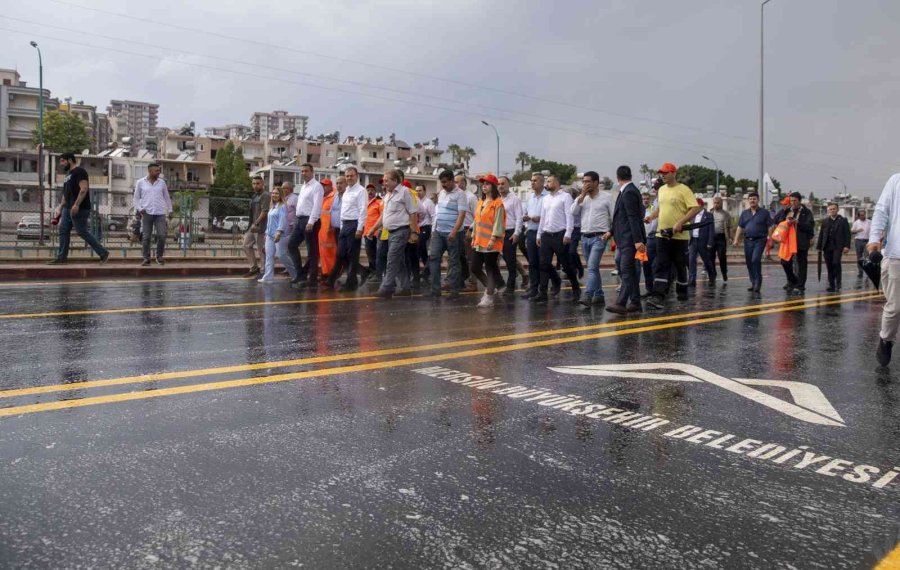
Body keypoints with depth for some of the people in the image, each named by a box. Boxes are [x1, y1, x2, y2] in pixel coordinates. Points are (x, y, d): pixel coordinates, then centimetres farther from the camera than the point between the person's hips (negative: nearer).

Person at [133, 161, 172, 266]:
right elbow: (136, 198, 10)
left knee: (162, 236, -9)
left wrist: (170, 211, 14)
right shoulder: (140, 183, 6)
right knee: (146, 237, 0)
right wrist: (139, 209, -5)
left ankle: (159, 256, 9)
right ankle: (146, 259, 8)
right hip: (146, 213, -1)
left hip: (160, 213, 1)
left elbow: (167, 197, 17)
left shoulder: (162, 182, 10)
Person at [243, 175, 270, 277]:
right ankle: (254, 268, 18)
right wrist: (250, 225, 16)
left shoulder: (265, 195, -11)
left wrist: (256, 224, -23)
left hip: (260, 227, -9)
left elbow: (264, 211, -20)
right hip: (252, 226, 9)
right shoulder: (254, 196, 16)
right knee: (247, 245, 10)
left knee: (261, 249, -3)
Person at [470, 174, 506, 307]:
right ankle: (490, 288, 27)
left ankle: (489, 297, 6)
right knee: (475, 268, 9)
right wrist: (474, 236, 15)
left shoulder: (498, 202, -9)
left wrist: (493, 238, -21)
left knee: (491, 269, -1)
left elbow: (498, 222, -15)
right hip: (479, 242, 8)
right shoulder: (480, 202, 15)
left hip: (491, 243, -8)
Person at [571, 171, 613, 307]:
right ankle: (599, 296, 19)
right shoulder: (582, 197, 11)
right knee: (593, 268, 11)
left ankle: (587, 296, -24)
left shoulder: (606, 197, -2)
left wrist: (610, 231, -12)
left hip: (599, 237, -6)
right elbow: (573, 212, -4)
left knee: (592, 267, -17)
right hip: (584, 237, 6)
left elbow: (614, 217, -1)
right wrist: (582, 195, -7)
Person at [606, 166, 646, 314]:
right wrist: (612, 232, 22)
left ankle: (621, 303, -15)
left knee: (627, 270, -12)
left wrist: (638, 240, -24)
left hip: (630, 240, -10)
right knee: (630, 271, 11)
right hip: (625, 239, 10)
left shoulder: (629, 192, -14)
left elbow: (634, 218, -21)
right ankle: (635, 302, 15)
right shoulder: (628, 191, 15)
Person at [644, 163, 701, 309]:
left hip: (679, 236, -5)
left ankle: (682, 292, 27)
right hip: (662, 235, 5)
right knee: (660, 267, -5)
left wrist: (680, 223, -23)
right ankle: (658, 296, -12)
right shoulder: (661, 190, 13)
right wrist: (651, 217, 11)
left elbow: (696, 208, -15)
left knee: (680, 266, 10)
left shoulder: (684, 190, -8)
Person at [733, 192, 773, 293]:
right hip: (748, 240, 5)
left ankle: (758, 282, -12)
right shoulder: (745, 213, 13)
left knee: (755, 260, -20)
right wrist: (736, 240, 5)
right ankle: (753, 283, 19)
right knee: (749, 263, 7)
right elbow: (740, 227, 12)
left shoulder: (764, 212, 3)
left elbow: (770, 227, 1)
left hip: (759, 240, -5)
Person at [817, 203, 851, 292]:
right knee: (829, 266, 3)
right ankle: (831, 285, 8)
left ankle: (838, 282, -3)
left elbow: (847, 234, 0)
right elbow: (821, 234, 14)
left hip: (838, 246, -3)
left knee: (836, 263, -18)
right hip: (827, 247, 4)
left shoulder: (843, 220, 6)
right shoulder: (825, 221, 15)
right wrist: (819, 247, 9)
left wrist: (847, 246, -9)